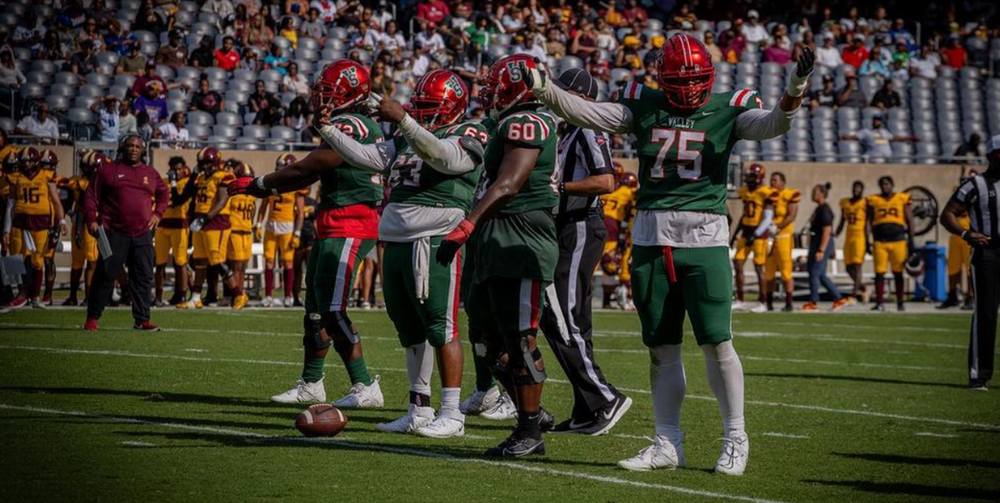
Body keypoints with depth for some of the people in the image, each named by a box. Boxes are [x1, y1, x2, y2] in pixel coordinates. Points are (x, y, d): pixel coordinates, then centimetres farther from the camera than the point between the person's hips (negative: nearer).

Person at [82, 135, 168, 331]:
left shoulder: (151, 174, 12)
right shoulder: (108, 170, 1)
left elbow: (163, 193, 27)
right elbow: (91, 196, 2)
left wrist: (158, 213, 13)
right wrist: (91, 220, -7)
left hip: (142, 234, 4)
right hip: (114, 233, -4)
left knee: (144, 278, 4)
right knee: (105, 276, -2)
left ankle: (142, 320, 11)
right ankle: (92, 318, 7)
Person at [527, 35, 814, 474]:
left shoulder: (727, 109, 1)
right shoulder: (644, 107, 7)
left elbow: (773, 124, -14)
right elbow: (586, 114, 1)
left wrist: (794, 91, -33)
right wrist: (543, 89, -12)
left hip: (704, 239, -3)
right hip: (651, 237, 3)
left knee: (717, 342, -5)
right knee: (662, 347, 8)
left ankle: (736, 439, 8)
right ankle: (668, 444, 17)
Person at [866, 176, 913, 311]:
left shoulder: (903, 199, 5)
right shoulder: (873, 201, 7)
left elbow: (909, 221, 7)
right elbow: (869, 221, 9)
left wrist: (911, 241, 3)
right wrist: (867, 241, 2)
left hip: (898, 240, -1)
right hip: (880, 241, 1)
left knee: (898, 273, 6)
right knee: (879, 273, -2)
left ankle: (900, 303, 13)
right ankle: (879, 303, 2)